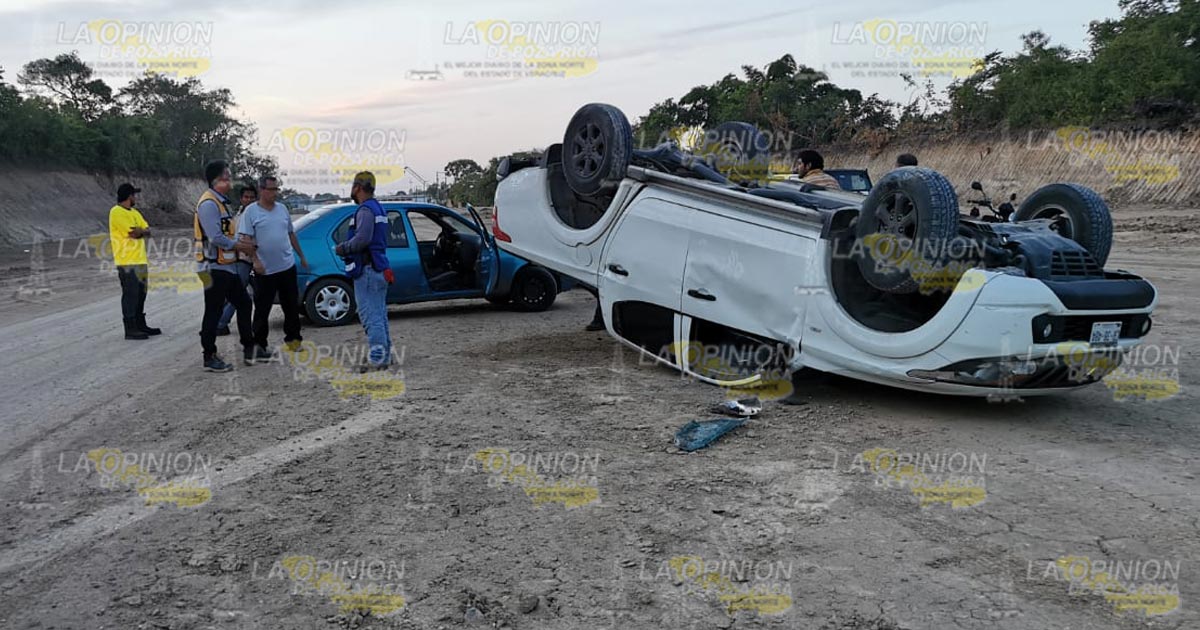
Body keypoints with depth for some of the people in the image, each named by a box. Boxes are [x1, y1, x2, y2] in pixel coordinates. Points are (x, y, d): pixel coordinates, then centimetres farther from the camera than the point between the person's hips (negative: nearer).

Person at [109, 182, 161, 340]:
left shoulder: (134, 213, 18)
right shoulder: (116, 212, -10)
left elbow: (147, 231, 9)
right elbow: (134, 233, -18)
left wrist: (140, 231, -12)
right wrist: (142, 231, 2)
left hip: (140, 260, 9)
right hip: (127, 262, -9)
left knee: (141, 294, 14)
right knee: (130, 295, -6)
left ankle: (141, 325, 23)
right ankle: (130, 329, -3)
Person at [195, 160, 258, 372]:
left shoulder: (221, 202, 16)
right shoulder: (208, 204, -16)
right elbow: (216, 238, -22)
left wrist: (242, 246, 7)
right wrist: (239, 246, -10)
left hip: (227, 266, 10)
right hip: (214, 268, -10)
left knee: (243, 302, 15)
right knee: (213, 312, -3)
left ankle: (248, 347, 26)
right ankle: (210, 358, 4)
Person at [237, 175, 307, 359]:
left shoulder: (282, 209, 10)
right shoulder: (251, 212, -6)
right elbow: (246, 239, -11)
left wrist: (302, 256, 21)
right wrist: (255, 260, -22)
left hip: (287, 266, 5)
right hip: (264, 270, -5)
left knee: (292, 306, 13)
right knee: (262, 309, 0)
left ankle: (292, 338, 26)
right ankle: (259, 344, 8)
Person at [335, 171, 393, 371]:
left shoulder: (365, 210, -14)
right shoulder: (378, 208, 18)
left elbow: (362, 238, -25)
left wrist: (342, 248, -11)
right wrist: (347, 248, 17)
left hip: (367, 270, -10)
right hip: (379, 269, 10)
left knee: (370, 316, -8)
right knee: (379, 315, 14)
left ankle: (377, 358, -8)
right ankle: (384, 355, 19)